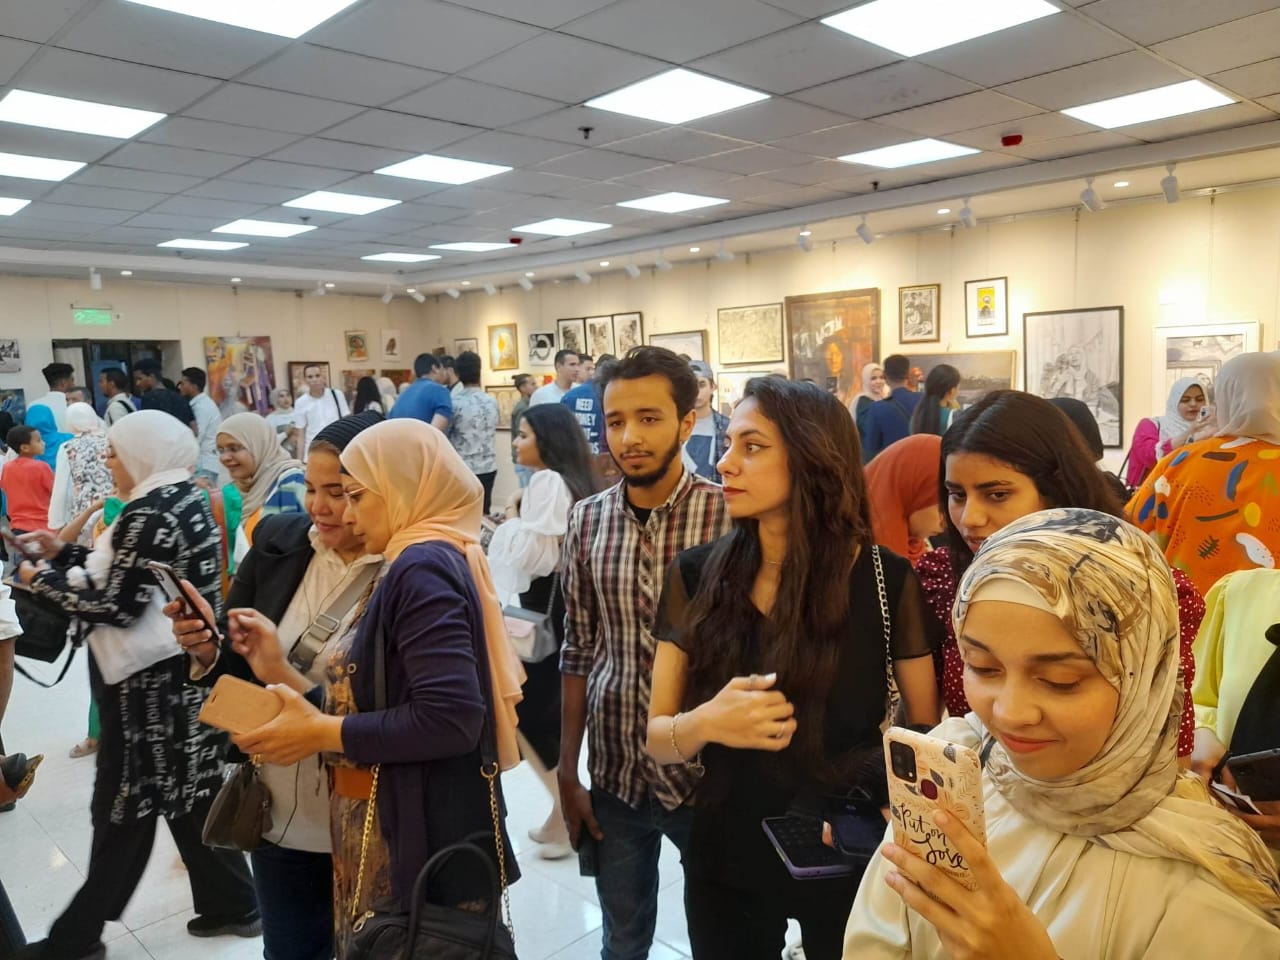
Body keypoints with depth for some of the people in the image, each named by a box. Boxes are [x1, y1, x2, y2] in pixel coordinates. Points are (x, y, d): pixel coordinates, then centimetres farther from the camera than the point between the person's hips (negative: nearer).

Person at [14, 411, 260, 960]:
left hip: (149, 680, -9)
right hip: (185, 669, 9)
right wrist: (65, 554, 12)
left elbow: (115, 606, -19)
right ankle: (232, 905, 27)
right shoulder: (186, 499, 8)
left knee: (123, 804, 5)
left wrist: (44, 580, -7)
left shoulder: (148, 516, -21)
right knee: (190, 792, 16)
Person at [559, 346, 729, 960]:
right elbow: (578, 652, 4)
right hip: (615, 774, 4)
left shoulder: (729, 516, -15)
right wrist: (567, 771, 6)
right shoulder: (588, 520, -3)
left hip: (707, 773, -3)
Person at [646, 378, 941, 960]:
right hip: (726, 863, 2)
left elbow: (927, 727, -3)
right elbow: (656, 740, -4)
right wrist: (706, 722, -25)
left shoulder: (886, 580, -13)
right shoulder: (695, 575, -8)